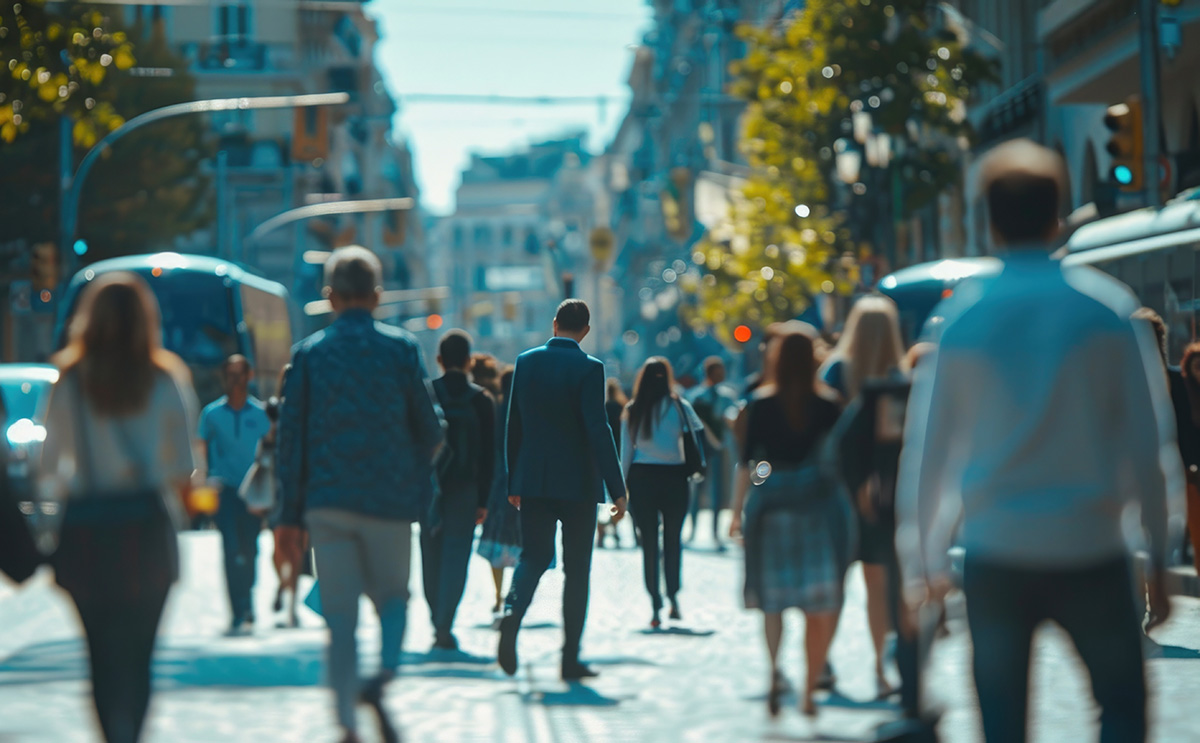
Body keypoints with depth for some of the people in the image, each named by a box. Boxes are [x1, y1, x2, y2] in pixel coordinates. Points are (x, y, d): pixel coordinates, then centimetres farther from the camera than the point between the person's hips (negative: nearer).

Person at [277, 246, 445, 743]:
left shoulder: (308, 353, 2)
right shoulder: (401, 348, 0)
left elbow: (290, 435, 1)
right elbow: (430, 430, 2)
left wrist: (290, 512, 5)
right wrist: (419, 482, 21)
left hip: (327, 501, 1)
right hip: (389, 498, -1)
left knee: (340, 614, 4)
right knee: (392, 595, 15)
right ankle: (384, 673, -13)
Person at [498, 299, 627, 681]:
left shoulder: (526, 362, 4)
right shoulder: (588, 368, -11)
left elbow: (513, 425, 8)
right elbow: (598, 431, -16)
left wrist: (513, 481, 17)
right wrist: (617, 489, -13)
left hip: (533, 480, 4)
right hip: (577, 482, -3)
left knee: (534, 556, 13)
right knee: (577, 569, 6)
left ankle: (512, 611, -18)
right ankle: (570, 658, 8)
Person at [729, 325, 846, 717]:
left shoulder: (761, 402, 0)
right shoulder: (828, 403, -1)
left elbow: (747, 461, 0)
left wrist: (738, 510, 6)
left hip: (770, 504, 1)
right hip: (816, 507, -1)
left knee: (772, 596, 10)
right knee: (820, 605, 5)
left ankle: (774, 668, -13)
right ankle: (809, 690, 3)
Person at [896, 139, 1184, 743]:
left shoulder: (960, 316, -1)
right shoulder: (1108, 308, -4)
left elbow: (928, 447, 1)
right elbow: (1149, 441, -3)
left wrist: (922, 562, 10)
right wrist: (1159, 558, 5)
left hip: (994, 556, 1)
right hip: (1091, 553, -1)